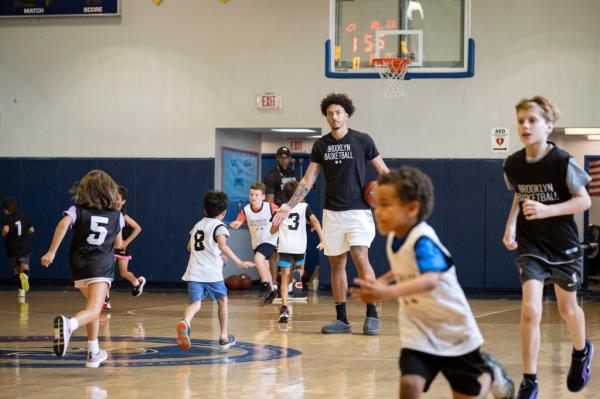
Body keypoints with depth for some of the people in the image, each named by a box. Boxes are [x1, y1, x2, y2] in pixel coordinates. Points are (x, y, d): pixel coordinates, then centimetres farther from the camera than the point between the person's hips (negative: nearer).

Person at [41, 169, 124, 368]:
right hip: (102, 266, -3)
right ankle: (69, 324, -52)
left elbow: (63, 224, -16)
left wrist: (51, 252, -16)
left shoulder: (78, 210, 5)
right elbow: (118, 244, 20)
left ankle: (94, 353, 27)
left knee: (93, 305, 25)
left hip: (79, 266, 3)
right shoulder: (116, 215, 10)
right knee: (93, 311, -18)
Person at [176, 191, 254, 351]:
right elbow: (222, 245, -20)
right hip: (212, 273, -4)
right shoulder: (219, 226, -1)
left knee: (195, 303, -9)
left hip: (193, 272, 4)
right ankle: (224, 336, 27)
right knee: (222, 300, 19)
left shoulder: (198, 225, 20)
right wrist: (239, 263, -22)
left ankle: (185, 322, -42)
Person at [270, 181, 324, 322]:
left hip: (284, 247, 0)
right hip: (300, 247, 0)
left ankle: (284, 308, -15)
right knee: (300, 268, 26)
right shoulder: (304, 207, 8)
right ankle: (298, 274, -11)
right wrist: (322, 240, -9)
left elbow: (272, 230, 17)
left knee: (285, 279, 1)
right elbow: (315, 222, -7)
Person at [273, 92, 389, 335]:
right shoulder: (321, 145, 6)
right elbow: (307, 181, 7)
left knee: (360, 258, -16)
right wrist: (289, 206, -1)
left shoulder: (362, 141, -4)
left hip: (358, 211, -4)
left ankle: (372, 315, -7)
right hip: (332, 213, 4)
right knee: (337, 264, 6)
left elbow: (383, 171, 2)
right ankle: (342, 319, 12)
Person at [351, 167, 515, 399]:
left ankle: (491, 374, 45)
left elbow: (430, 280, -49)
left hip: (453, 330, -5)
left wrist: (389, 292, -62)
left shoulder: (423, 241, -29)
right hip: (418, 333, 5)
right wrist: (384, 280, 7)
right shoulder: (394, 238, -4)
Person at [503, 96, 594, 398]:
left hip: (563, 247, -1)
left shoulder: (562, 162, -20)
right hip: (530, 246, 1)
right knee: (530, 310, -15)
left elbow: (584, 201, -15)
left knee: (567, 308, 18)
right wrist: (511, 224, -3)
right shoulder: (513, 164, -8)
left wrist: (546, 210, -28)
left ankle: (581, 353, 51)